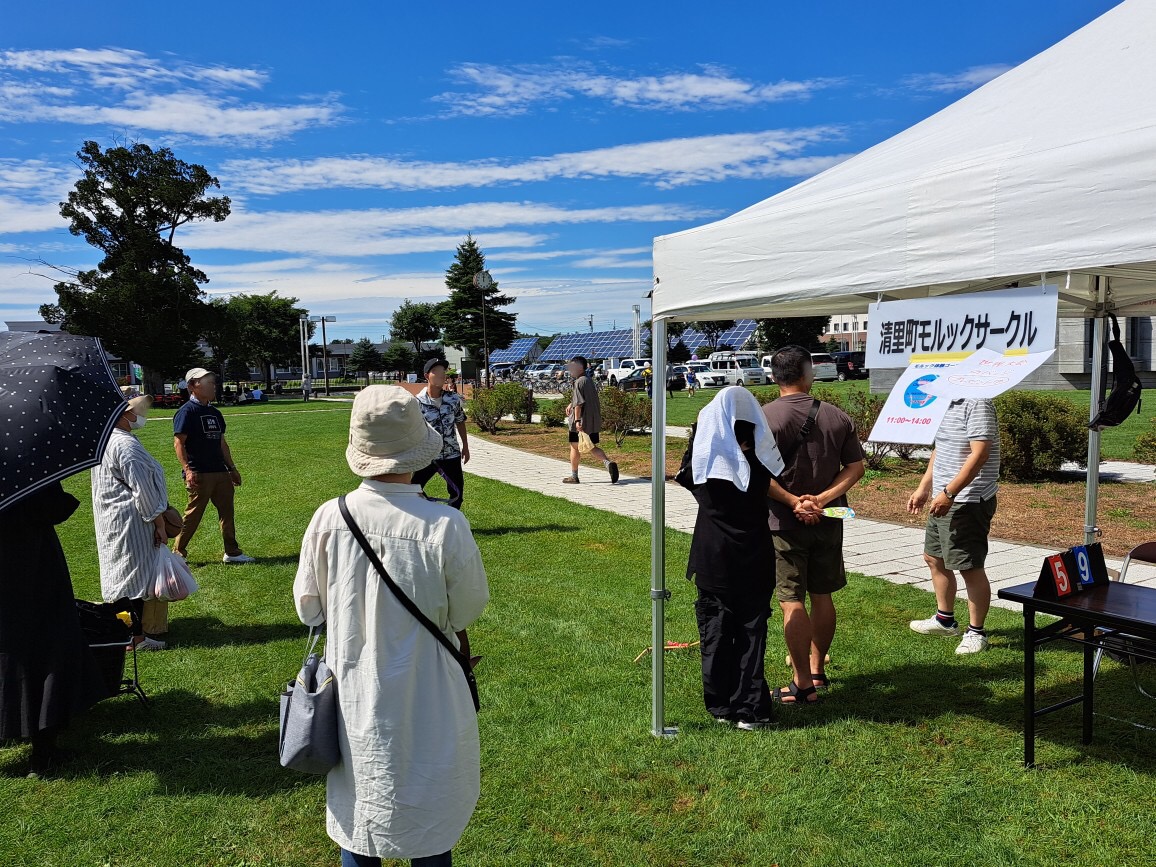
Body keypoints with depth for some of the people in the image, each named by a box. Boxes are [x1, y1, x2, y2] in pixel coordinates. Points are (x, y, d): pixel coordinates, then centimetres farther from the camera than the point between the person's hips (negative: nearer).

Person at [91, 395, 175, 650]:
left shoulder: (104, 439, 10)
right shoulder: (125, 444, -22)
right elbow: (143, 489, -21)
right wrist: (160, 524, -15)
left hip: (111, 521, 10)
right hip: (130, 521, -10)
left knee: (123, 572, 18)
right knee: (137, 572, -3)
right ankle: (136, 636, 3)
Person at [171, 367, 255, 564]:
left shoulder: (214, 412, 16)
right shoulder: (187, 411, -8)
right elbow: (178, 443, -14)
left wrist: (232, 468, 21)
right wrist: (187, 469, -24)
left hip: (220, 472, 8)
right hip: (198, 474, -8)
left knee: (227, 511, 8)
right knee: (193, 515, -2)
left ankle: (232, 553, 15)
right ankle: (177, 553, 13)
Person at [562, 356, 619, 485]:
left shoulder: (579, 382, -14)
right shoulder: (590, 381, 14)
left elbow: (578, 403, -22)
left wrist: (577, 420, -25)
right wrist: (571, 404, 35)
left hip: (581, 421, -8)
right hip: (594, 421, 8)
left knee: (574, 447, 7)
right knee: (593, 447, 11)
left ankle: (574, 476, 16)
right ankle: (608, 462, -15)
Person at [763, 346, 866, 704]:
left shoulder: (765, 416, -11)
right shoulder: (837, 417, 3)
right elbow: (857, 467, 0)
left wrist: (793, 502, -15)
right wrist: (822, 499, -9)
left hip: (785, 522, -5)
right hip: (828, 522, 5)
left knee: (792, 601, 1)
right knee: (822, 596, 17)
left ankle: (803, 684, 6)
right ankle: (817, 668, 32)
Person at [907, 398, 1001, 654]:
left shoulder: (976, 403, -17)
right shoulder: (946, 402, 13)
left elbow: (980, 454, -24)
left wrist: (949, 493, -27)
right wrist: (924, 488, 18)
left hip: (969, 501, -10)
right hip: (943, 499, 10)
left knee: (970, 568, -1)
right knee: (933, 557, 19)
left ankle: (976, 632, 14)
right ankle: (945, 619, 36)